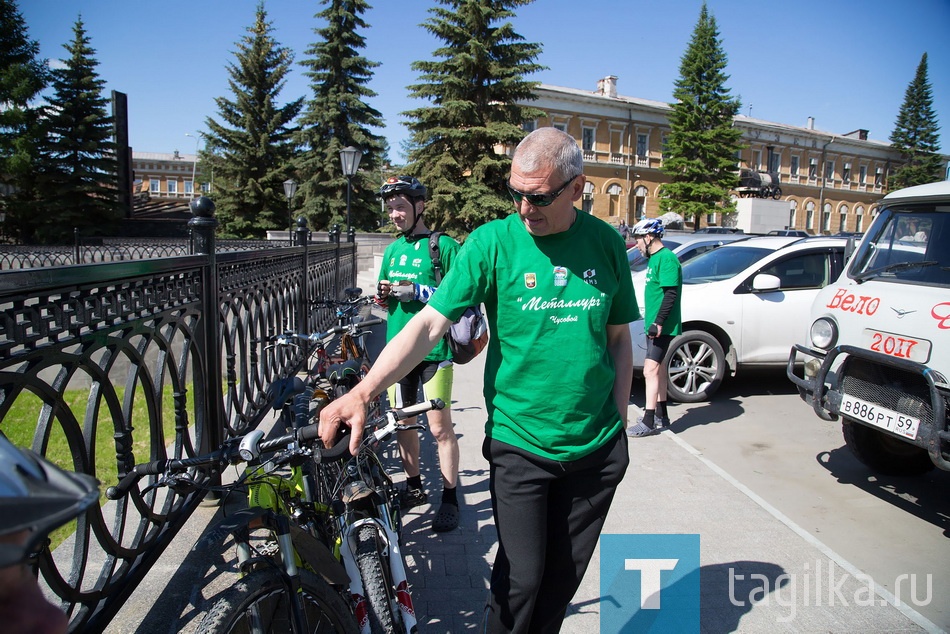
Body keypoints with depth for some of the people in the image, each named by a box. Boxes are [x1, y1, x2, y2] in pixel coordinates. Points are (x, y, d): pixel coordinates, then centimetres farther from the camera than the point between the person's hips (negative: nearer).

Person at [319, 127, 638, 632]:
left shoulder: (605, 242, -1)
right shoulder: (492, 242, -10)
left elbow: (619, 337, 7)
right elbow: (429, 323, -17)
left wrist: (619, 419, 5)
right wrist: (362, 391, -28)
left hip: (597, 449, 3)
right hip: (518, 444, -2)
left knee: (564, 575, 16)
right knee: (521, 577, 4)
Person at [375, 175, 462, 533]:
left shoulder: (444, 246, -6)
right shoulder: (393, 250, 14)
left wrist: (417, 291, -19)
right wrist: (383, 297, -2)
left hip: (433, 351, -6)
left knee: (440, 427, -2)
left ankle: (450, 499, 12)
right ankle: (414, 486, 30)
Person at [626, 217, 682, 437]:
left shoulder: (666, 258, -16)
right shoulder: (655, 258, 15)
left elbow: (671, 293, -22)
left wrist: (659, 322, -25)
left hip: (663, 326, -11)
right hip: (655, 325, 11)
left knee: (651, 369, -13)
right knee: (658, 367, 16)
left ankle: (649, 422, -10)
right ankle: (661, 415, 28)